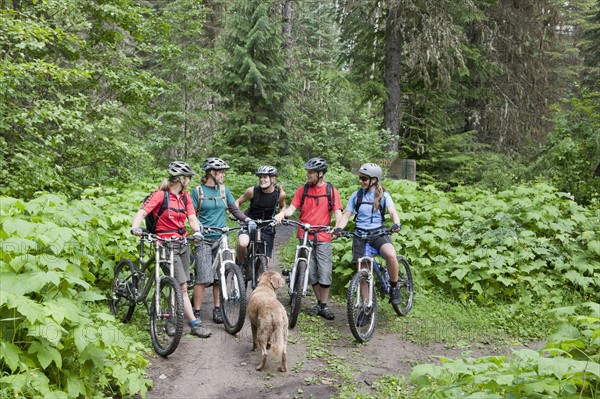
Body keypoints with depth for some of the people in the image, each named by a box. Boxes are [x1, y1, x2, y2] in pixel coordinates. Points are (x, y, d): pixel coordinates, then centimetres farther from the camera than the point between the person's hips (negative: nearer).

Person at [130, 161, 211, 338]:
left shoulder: (185, 197, 10)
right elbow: (142, 212, -18)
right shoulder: (160, 195, -10)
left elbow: (192, 217, 0)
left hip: (183, 243, 7)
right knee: (182, 286, -8)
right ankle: (195, 324, -4)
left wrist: (197, 231, -21)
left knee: (180, 286, 10)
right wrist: (135, 228, -38)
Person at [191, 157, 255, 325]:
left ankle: (217, 309, 17)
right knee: (204, 278, -9)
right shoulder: (198, 191, 1)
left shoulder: (223, 190, 10)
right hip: (204, 239, -3)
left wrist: (247, 220, -5)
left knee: (219, 277, 6)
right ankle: (196, 312, 1)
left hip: (221, 238, 3)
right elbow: (192, 214, 0)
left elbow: (234, 209, 11)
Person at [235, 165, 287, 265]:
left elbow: (282, 207, 10)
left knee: (266, 260, 2)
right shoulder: (253, 191, -15)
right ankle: (240, 264, -1)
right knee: (242, 244, -32)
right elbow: (238, 202, 1)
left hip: (267, 228, 2)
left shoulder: (280, 193, -11)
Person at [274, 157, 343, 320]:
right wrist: (282, 213, -20)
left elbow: (337, 212, -3)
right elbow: (292, 209, 2)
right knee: (311, 273, 7)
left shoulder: (331, 191, 2)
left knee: (325, 272, -3)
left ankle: (324, 306, 11)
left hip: (323, 237, -2)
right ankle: (319, 303, 22)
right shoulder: (302, 189, 6)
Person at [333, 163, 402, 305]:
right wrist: (338, 228, -18)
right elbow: (346, 215, 2)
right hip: (360, 235, 2)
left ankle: (394, 287, -9)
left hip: (378, 233, -2)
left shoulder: (383, 195, 2)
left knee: (391, 255, -32)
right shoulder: (356, 195, 5)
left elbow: (392, 212, -11)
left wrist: (396, 224, -33)